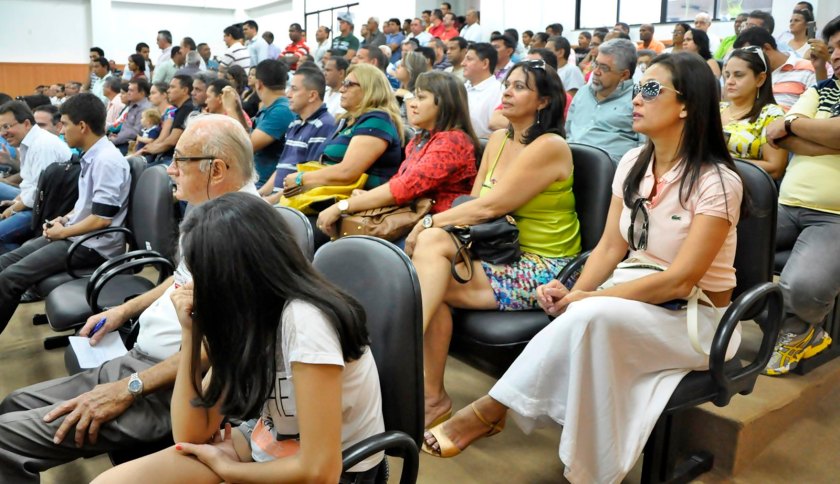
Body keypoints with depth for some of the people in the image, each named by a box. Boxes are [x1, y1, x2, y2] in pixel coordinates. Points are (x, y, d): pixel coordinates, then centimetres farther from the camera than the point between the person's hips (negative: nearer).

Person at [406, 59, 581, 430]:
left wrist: (429, 224, -13)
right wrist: (436, 225, -10)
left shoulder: (550, 146, -12)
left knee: (432, 241, -24)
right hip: (499, 258, 7)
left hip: (541, 270, -7)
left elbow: (490, 206, -18)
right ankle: (431, 396, -13)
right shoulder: (499, 140, 13)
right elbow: (473, 202, 9)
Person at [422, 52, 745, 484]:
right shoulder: (633, 164, 2)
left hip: (696, 318, -5)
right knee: (582, 314, -30)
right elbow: (609, 247, 1)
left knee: (592, 316, -34)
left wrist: (587, 299, -25)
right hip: (639, 301, 5)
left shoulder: (717, 182, -18)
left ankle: (489, 410, -22)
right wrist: (575, 293, -18)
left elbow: (679, 282, -22)